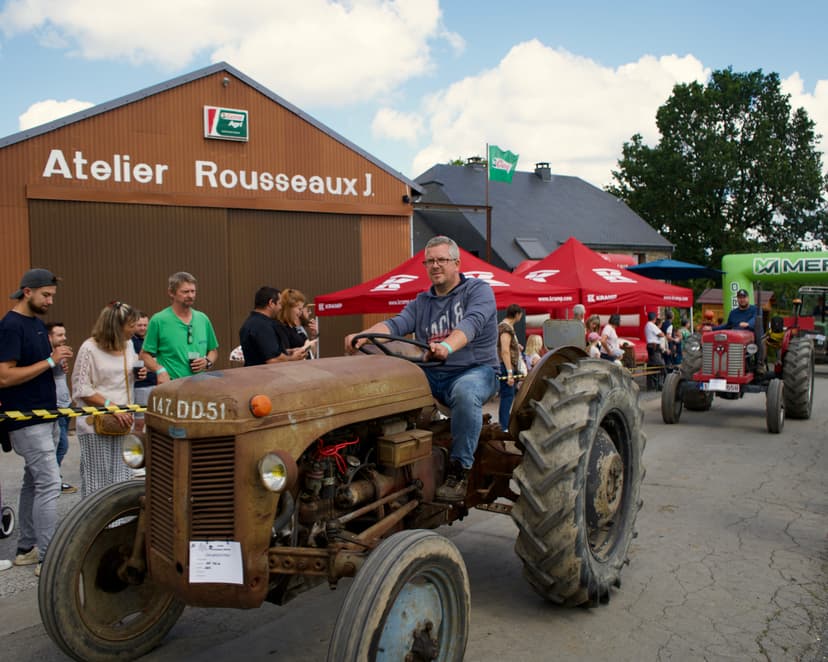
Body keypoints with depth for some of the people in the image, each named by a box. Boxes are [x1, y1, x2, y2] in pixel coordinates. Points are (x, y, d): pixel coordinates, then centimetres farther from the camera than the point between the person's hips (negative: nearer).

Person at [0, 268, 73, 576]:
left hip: (46, 417, 9)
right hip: (27, 421, -9)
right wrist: (50, 361, -19)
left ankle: (27, 548, 25)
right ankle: (48, 558, -1)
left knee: (34, 483, 14)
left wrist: (56, 358, 0)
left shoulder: (38, 323, 12)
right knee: (50, 484, -8)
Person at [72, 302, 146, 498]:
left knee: (123, 478, 9)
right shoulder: (90, 348, -11)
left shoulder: (128, 344, 8)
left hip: (124, 420, 6)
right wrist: (110, 405, -20)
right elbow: (81, 389, -13)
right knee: (97, 481, 3)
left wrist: (138, 374, 1)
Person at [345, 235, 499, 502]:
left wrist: (447, 346, -41)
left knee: (465, 392, -39)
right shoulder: (421, 302, 17)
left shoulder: (478, 290, 2)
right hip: (431, 375, 5)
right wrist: (364, 336, -23)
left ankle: (459, 470, -26)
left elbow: (472, 322, -19)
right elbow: (396, 324, -1)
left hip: (475, 370, -4)